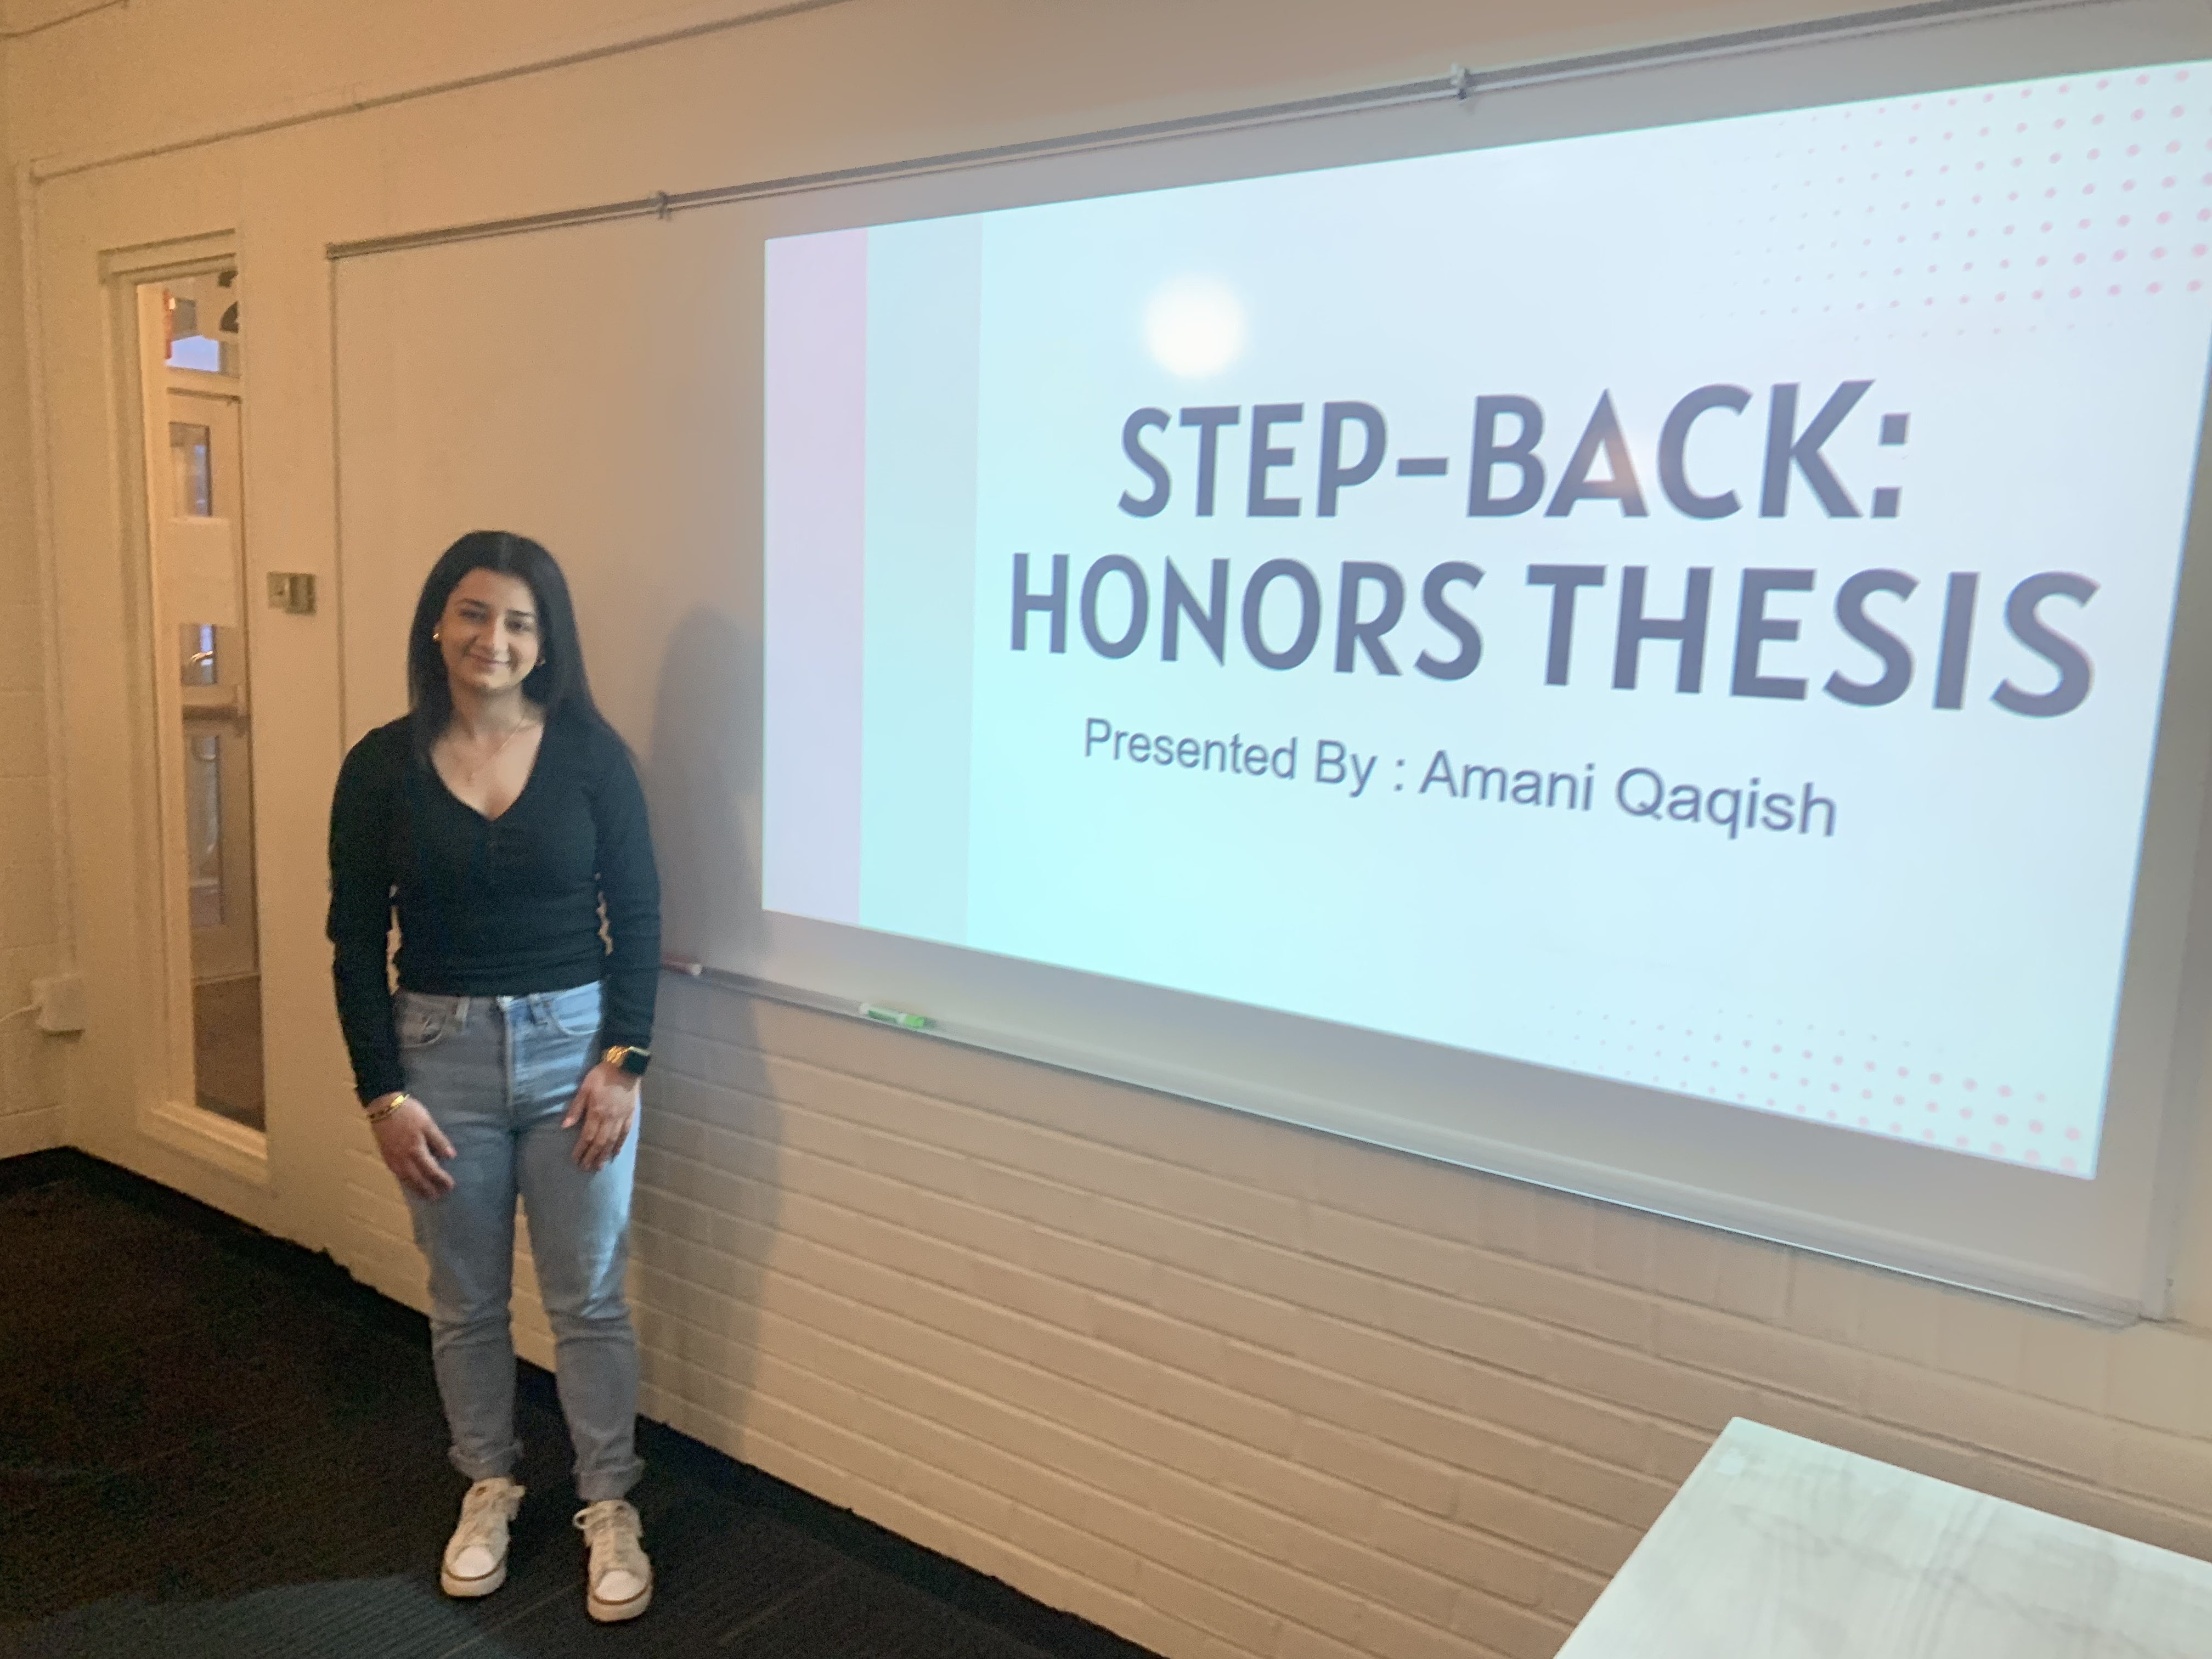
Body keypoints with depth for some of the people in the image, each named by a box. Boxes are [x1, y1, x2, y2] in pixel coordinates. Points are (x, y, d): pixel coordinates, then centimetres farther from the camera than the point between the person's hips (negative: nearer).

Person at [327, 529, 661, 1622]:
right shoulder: (383, 765, -4)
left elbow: (636, 914, -2)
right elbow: (356, 940, -1)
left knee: (588, 1296, 7)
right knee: (466, 1299, 16)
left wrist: (623, 1060, -8)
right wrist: (382, 1093, -4)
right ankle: (489, 1488, 37)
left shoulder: (590, 754, -6)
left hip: (574, 1043, -1)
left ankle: (610, 1507, 25)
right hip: (441, 1050, 1)